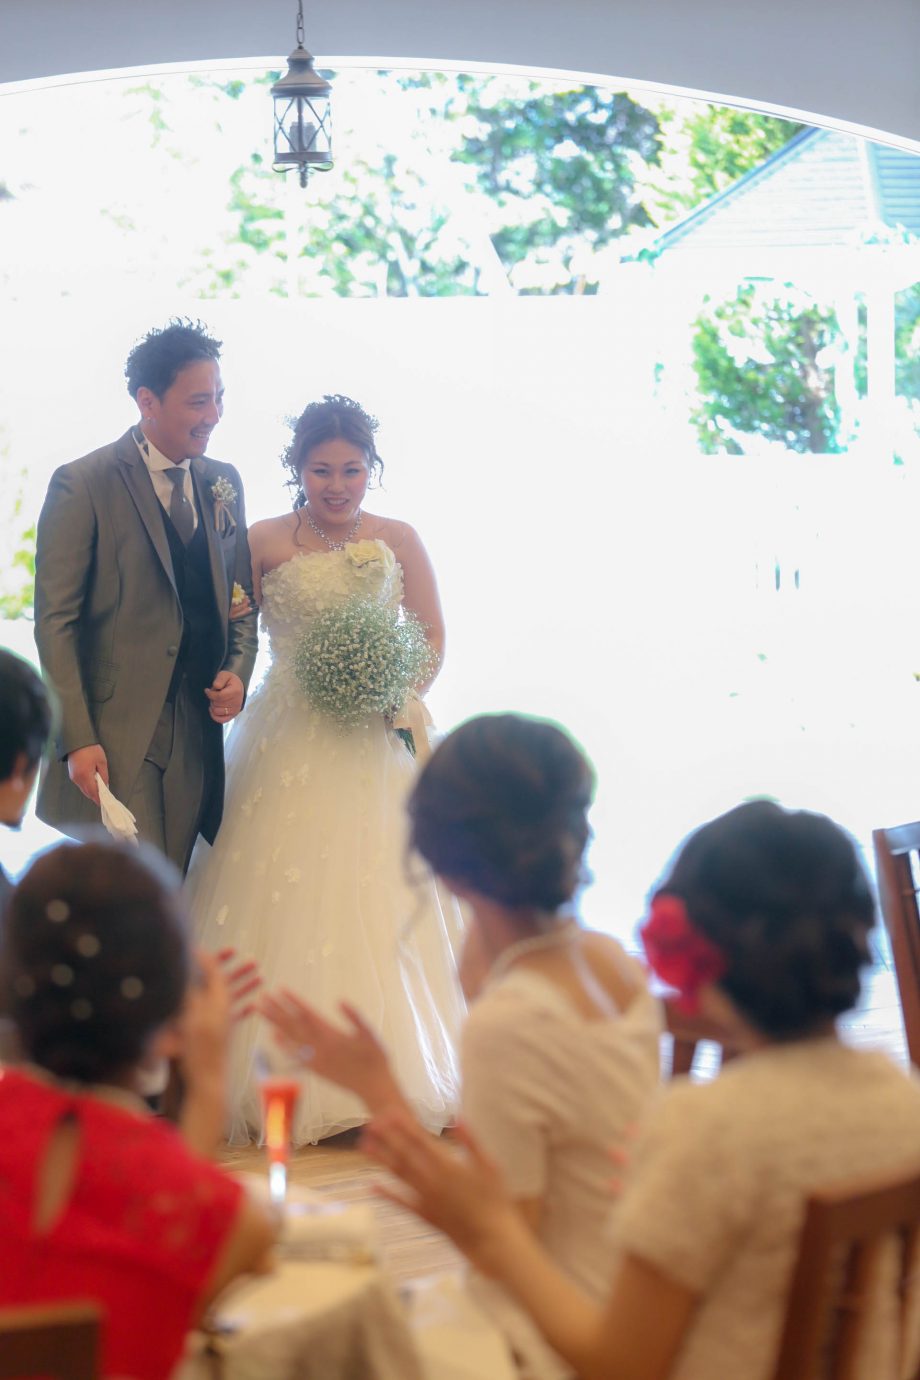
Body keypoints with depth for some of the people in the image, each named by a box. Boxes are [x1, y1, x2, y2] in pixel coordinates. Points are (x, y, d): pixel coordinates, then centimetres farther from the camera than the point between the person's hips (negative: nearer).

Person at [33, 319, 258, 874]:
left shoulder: (224, 483, 12)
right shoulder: (82, 485, -7)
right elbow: (54, 622, -9)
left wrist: (238, 670, 1)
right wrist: (77, 740, -15)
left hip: (197, 736, 6)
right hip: (113, 734, -5)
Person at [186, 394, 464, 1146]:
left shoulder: (398, 540, 6)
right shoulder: (264, 543, 1)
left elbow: (432, 639, 8)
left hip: (377, 741, 1)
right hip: (290, 740, -1)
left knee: (378, 906, -1)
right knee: (286, 903, -4)